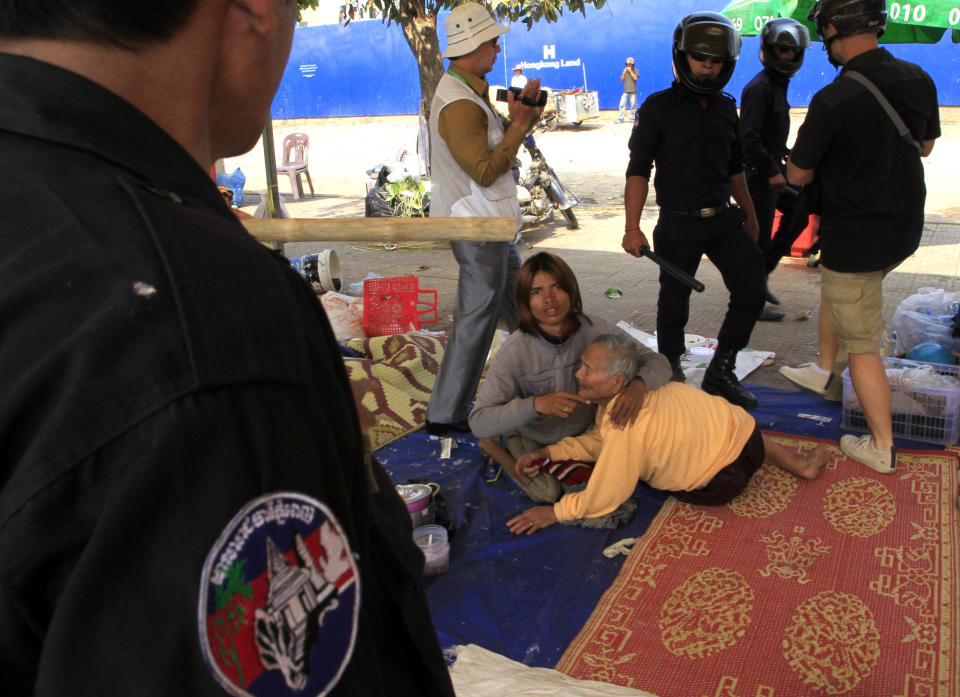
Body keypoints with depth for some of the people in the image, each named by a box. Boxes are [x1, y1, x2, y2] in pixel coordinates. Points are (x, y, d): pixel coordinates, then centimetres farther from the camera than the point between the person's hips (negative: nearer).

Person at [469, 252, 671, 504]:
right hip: (531, 436, -3)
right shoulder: (514, 352, -31)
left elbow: (657, 362, -18)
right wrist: (537, 404, -48)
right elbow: (479, 421, -33)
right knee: (547, 492, -16)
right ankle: (496, 447, 10)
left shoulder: (595, 330, -23)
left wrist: (638, 385, -43)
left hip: (582, 430, 3)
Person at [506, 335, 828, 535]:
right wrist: (547, 452, -6)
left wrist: (554, 512, -17)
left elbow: (603, 499, -27)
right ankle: (798, 462, 35)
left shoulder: (627, 423, -35)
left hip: (725, 477, -7)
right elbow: (598, 439, 4)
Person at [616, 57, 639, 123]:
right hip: (626, 91, 2)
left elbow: (635, 78, -13)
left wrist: (630, 71, -12)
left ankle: (632, 118, 10)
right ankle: (620, 119, -6)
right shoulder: (625, 71, 11)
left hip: (633, 92, -2)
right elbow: (622, 80, 8)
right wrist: (624, 73, -5)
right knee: (622, 105, -7)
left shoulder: (635, 71, 3)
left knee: (633, 105, 0)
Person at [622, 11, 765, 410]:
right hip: (679, 224, -5)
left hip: (725, 219, 5)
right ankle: (670, 373, 26)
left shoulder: (726, 109, 10)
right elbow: (638, 170, -10)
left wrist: (750, 214, 24)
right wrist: (632, 227, -18)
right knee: (674, 302, 5)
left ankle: (720, 373, 15)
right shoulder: (658, 109, -7)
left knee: (752, 291, 0)